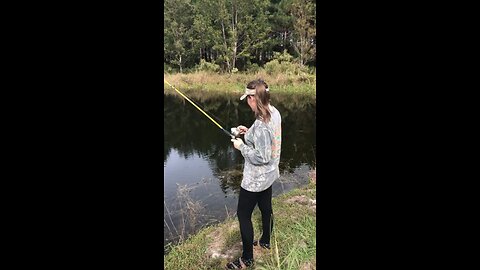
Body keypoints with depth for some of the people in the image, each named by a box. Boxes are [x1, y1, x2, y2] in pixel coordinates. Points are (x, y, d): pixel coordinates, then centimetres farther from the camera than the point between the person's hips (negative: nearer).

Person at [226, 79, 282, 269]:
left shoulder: (261, 124, -31)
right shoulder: (274, 113, -3)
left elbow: (261, 157, -29)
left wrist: (242, 146, -16)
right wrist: (249, 132, 5)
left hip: (256, 179, -9)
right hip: (269, 174, 9)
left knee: (243, 214, 6)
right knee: (266, 208, 25)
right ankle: (265, 241, 48)